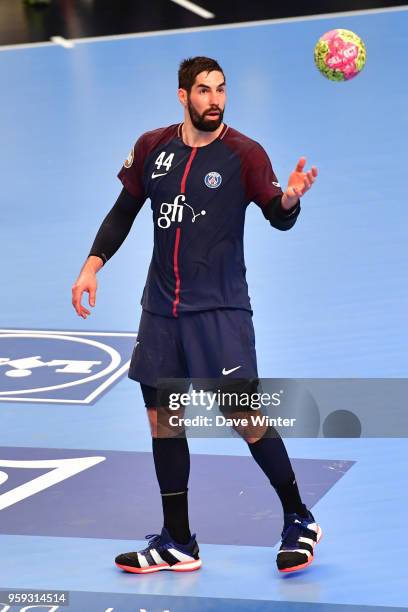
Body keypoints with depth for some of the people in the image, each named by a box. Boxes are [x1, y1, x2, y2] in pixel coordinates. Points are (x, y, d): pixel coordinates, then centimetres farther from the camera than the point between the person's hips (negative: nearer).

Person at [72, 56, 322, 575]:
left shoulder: (243, 153, -5)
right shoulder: (151, 148, 6)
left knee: (246, 419, -10)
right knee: (161, 417, 7)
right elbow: (124, 211, 14)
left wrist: (290, 198, -30)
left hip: (220, 308, -5)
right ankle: (178, 544, 18)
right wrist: (92, 265, 4)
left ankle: (299, 523, 9)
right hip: (161, 307, 5)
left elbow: (279, 218, -7)